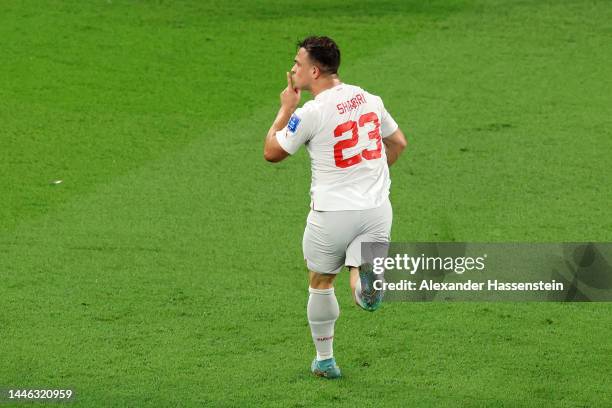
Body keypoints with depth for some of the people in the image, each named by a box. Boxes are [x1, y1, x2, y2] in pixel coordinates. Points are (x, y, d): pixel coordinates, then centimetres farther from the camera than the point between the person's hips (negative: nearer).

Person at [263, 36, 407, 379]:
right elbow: (399, 143, 19)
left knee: (321, 283, 18)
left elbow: (272, 152, 0)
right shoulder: (369, 100, 5)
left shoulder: (310, 113, -13)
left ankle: (325, 360, 28)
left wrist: (286, 108, 9)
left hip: (333, 212, -4)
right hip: (378, 208, 4)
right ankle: (368, 278, -35)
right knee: (364, 293, 1)